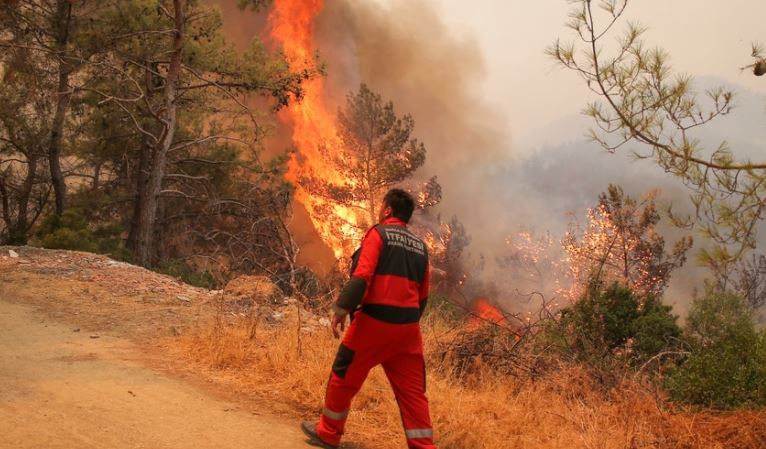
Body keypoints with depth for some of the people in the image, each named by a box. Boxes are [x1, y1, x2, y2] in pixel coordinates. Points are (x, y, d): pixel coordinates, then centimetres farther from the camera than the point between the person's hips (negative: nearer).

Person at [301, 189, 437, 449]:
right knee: (412, 389, 7)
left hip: (376, 319, -5)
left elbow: (362, 275, -16)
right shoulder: (420, 246, 15)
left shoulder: (378, 233, -3)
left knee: (344, 376, 12)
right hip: (408, 325, 5)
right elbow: (423, 294, 16)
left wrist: (341, 309, -15)